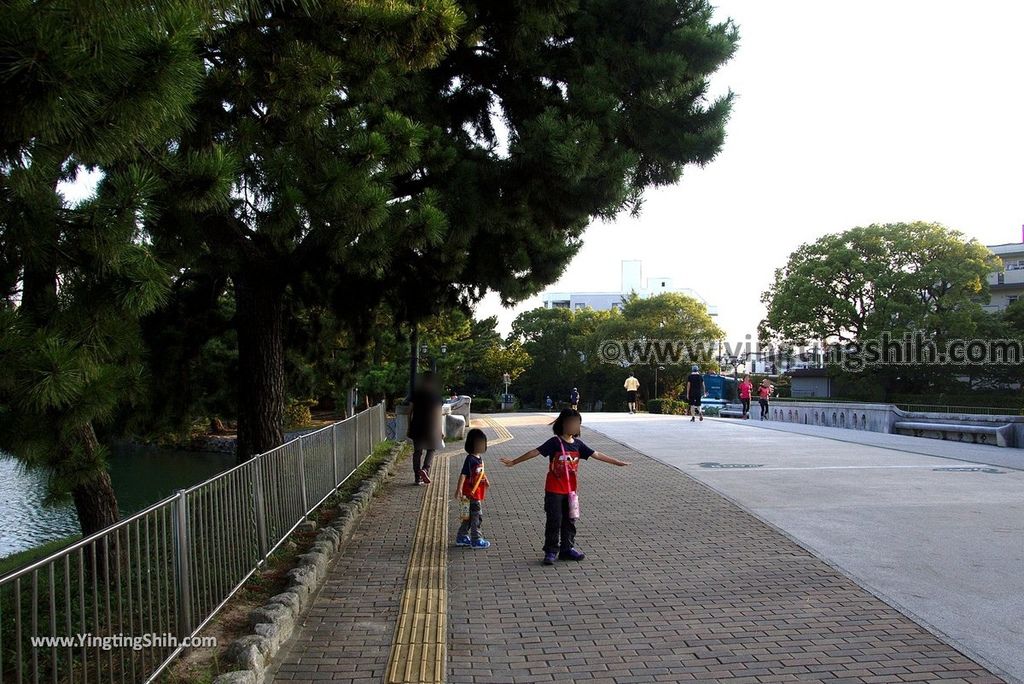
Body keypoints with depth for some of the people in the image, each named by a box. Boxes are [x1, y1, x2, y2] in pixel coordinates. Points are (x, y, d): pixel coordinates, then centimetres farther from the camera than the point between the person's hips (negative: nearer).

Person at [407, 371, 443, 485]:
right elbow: (438, 414, -5)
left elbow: (410, 411, 4)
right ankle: (425, 469, -6)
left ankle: (418, 477, 12)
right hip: (431, 427, -2)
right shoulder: (435, 395, -5)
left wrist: (409, 428, 12)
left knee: (417, 451, 10)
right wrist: (439, 431, 1)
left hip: (416, 427, 2)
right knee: (431, 449, 17)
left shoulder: (415, 393, 2)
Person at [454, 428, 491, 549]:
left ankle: (461, 537, 27)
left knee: (470, 515, 17)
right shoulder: (470, 459, -20)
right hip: (472, 493, -9)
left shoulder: (479, 458, 7)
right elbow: (463, 475, -23)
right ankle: (476, 540, 11)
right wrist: (459, 490, -27)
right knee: (477, 516, 0)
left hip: (477, 492, 9)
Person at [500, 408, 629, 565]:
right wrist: (515, 461, -19)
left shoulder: (577, 444, 3)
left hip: (570, 490, 5)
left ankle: (567, 549, 24)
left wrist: (618, 462, 7)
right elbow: (535, 452, -15)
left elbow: (596, 455, 6)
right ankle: (551, 551, 10)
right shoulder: (555, 442, -12)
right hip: (554, 490, -5)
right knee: (554, 520, -1)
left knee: (569, 520, 12)